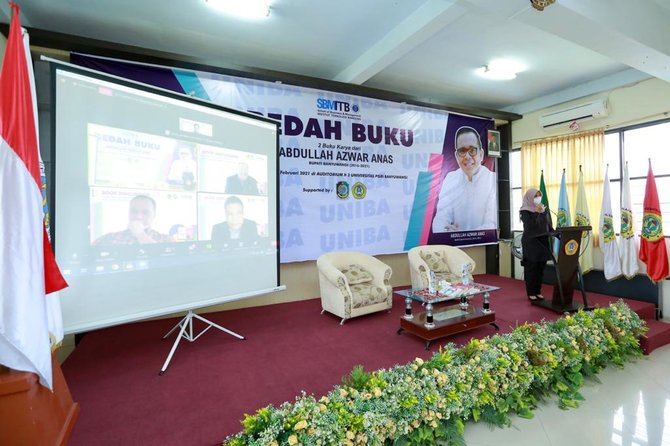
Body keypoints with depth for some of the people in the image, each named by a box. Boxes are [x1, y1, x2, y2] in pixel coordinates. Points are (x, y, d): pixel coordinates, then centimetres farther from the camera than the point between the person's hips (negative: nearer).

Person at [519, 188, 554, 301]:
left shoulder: (545, 209, 10)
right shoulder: (525, 211, -8)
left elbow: (549, 226, 13)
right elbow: (529, 226, -20)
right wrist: (537, 212, -21)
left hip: (543, 242, 6)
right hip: (530, 243, -6)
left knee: (541, 269, 9)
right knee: (531, 269, -1)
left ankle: (538, 291, 19)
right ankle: (531, 293, 8)